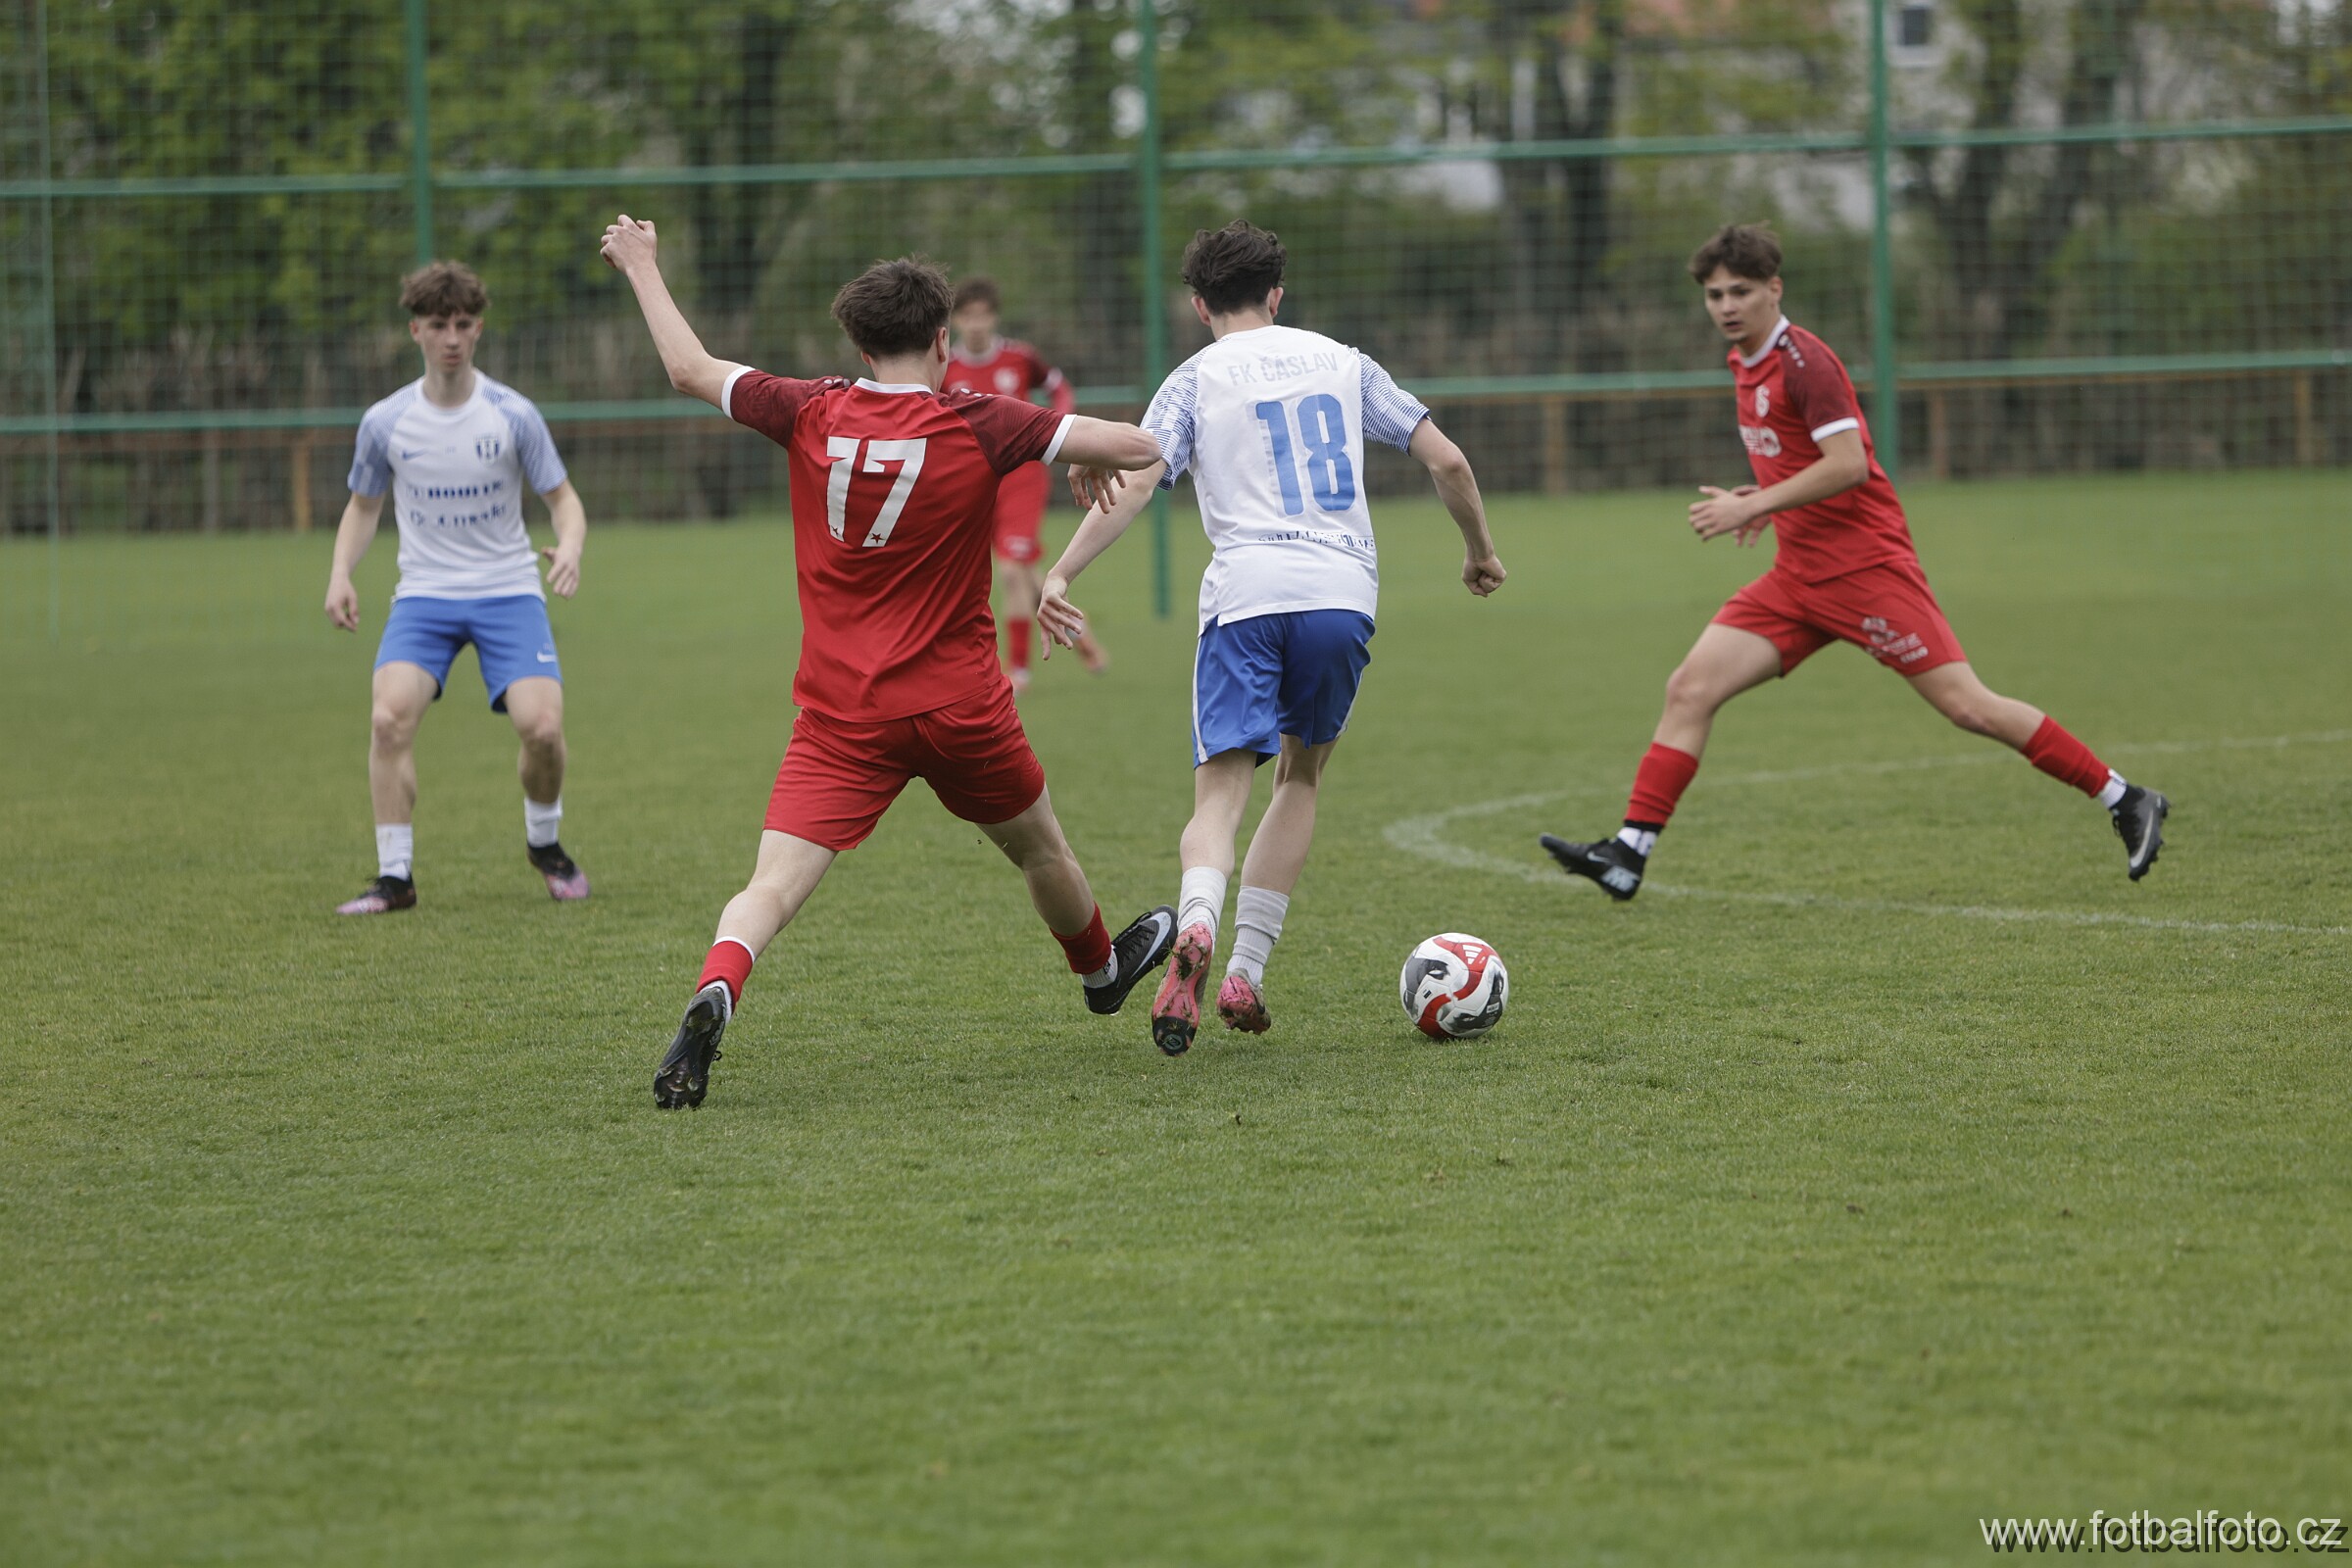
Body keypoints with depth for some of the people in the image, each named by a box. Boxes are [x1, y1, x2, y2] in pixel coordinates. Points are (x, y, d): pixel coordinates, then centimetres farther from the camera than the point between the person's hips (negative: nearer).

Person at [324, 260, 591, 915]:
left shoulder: (513, 414, -5)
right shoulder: (384, 423, -1)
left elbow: (563, 497, 4)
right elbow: (363, 506, 15)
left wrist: (570, 546, -19)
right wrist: (340, 573, -2)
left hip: (508, 591, -1)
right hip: (424, 593, 1)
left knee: (542, 726, -18)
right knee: (390, 717, -23)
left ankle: (544, 842, 14)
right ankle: (395, 876, -12)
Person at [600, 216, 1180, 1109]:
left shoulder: (812, 415, -4)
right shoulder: (978, 426, -10)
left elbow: (691, 371, 9)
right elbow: (1136, 446, -12)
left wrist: (642, 269, 24)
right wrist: (1097, 460, 12)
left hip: (839, 716, 0)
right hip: (960, 703, 0)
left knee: (771, 889, -10)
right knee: (1038, 847, 27)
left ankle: (714, 995, -39)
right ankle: (1101, 969, 52)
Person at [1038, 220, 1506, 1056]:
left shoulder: (1196, 380, 11)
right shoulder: (1340, 362, 19)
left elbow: (1132, 483, -5)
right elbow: (1446, 460, 15)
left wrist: (1061, 574, -9)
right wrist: (1479, 550, 30)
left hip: (1245, 594, -2)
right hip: (1344, 590, 2)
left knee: (1221, 790, -5)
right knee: (1300, 775, 20)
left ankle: (1196, 930, -36)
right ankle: (1245, 975, 13)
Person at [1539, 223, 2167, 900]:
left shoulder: (1802, 359, -14)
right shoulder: (1746, 363, 14)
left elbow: (1849, 464, -23)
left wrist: (1754, 505, -22)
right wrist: (1771, 502, 11)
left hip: (1866, 566, -8)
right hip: (1800, 576, 8)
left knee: (1969, 707, -9)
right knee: (1689, 689, -4)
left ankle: (2126, 802, 1)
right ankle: (1628, 855, -5)